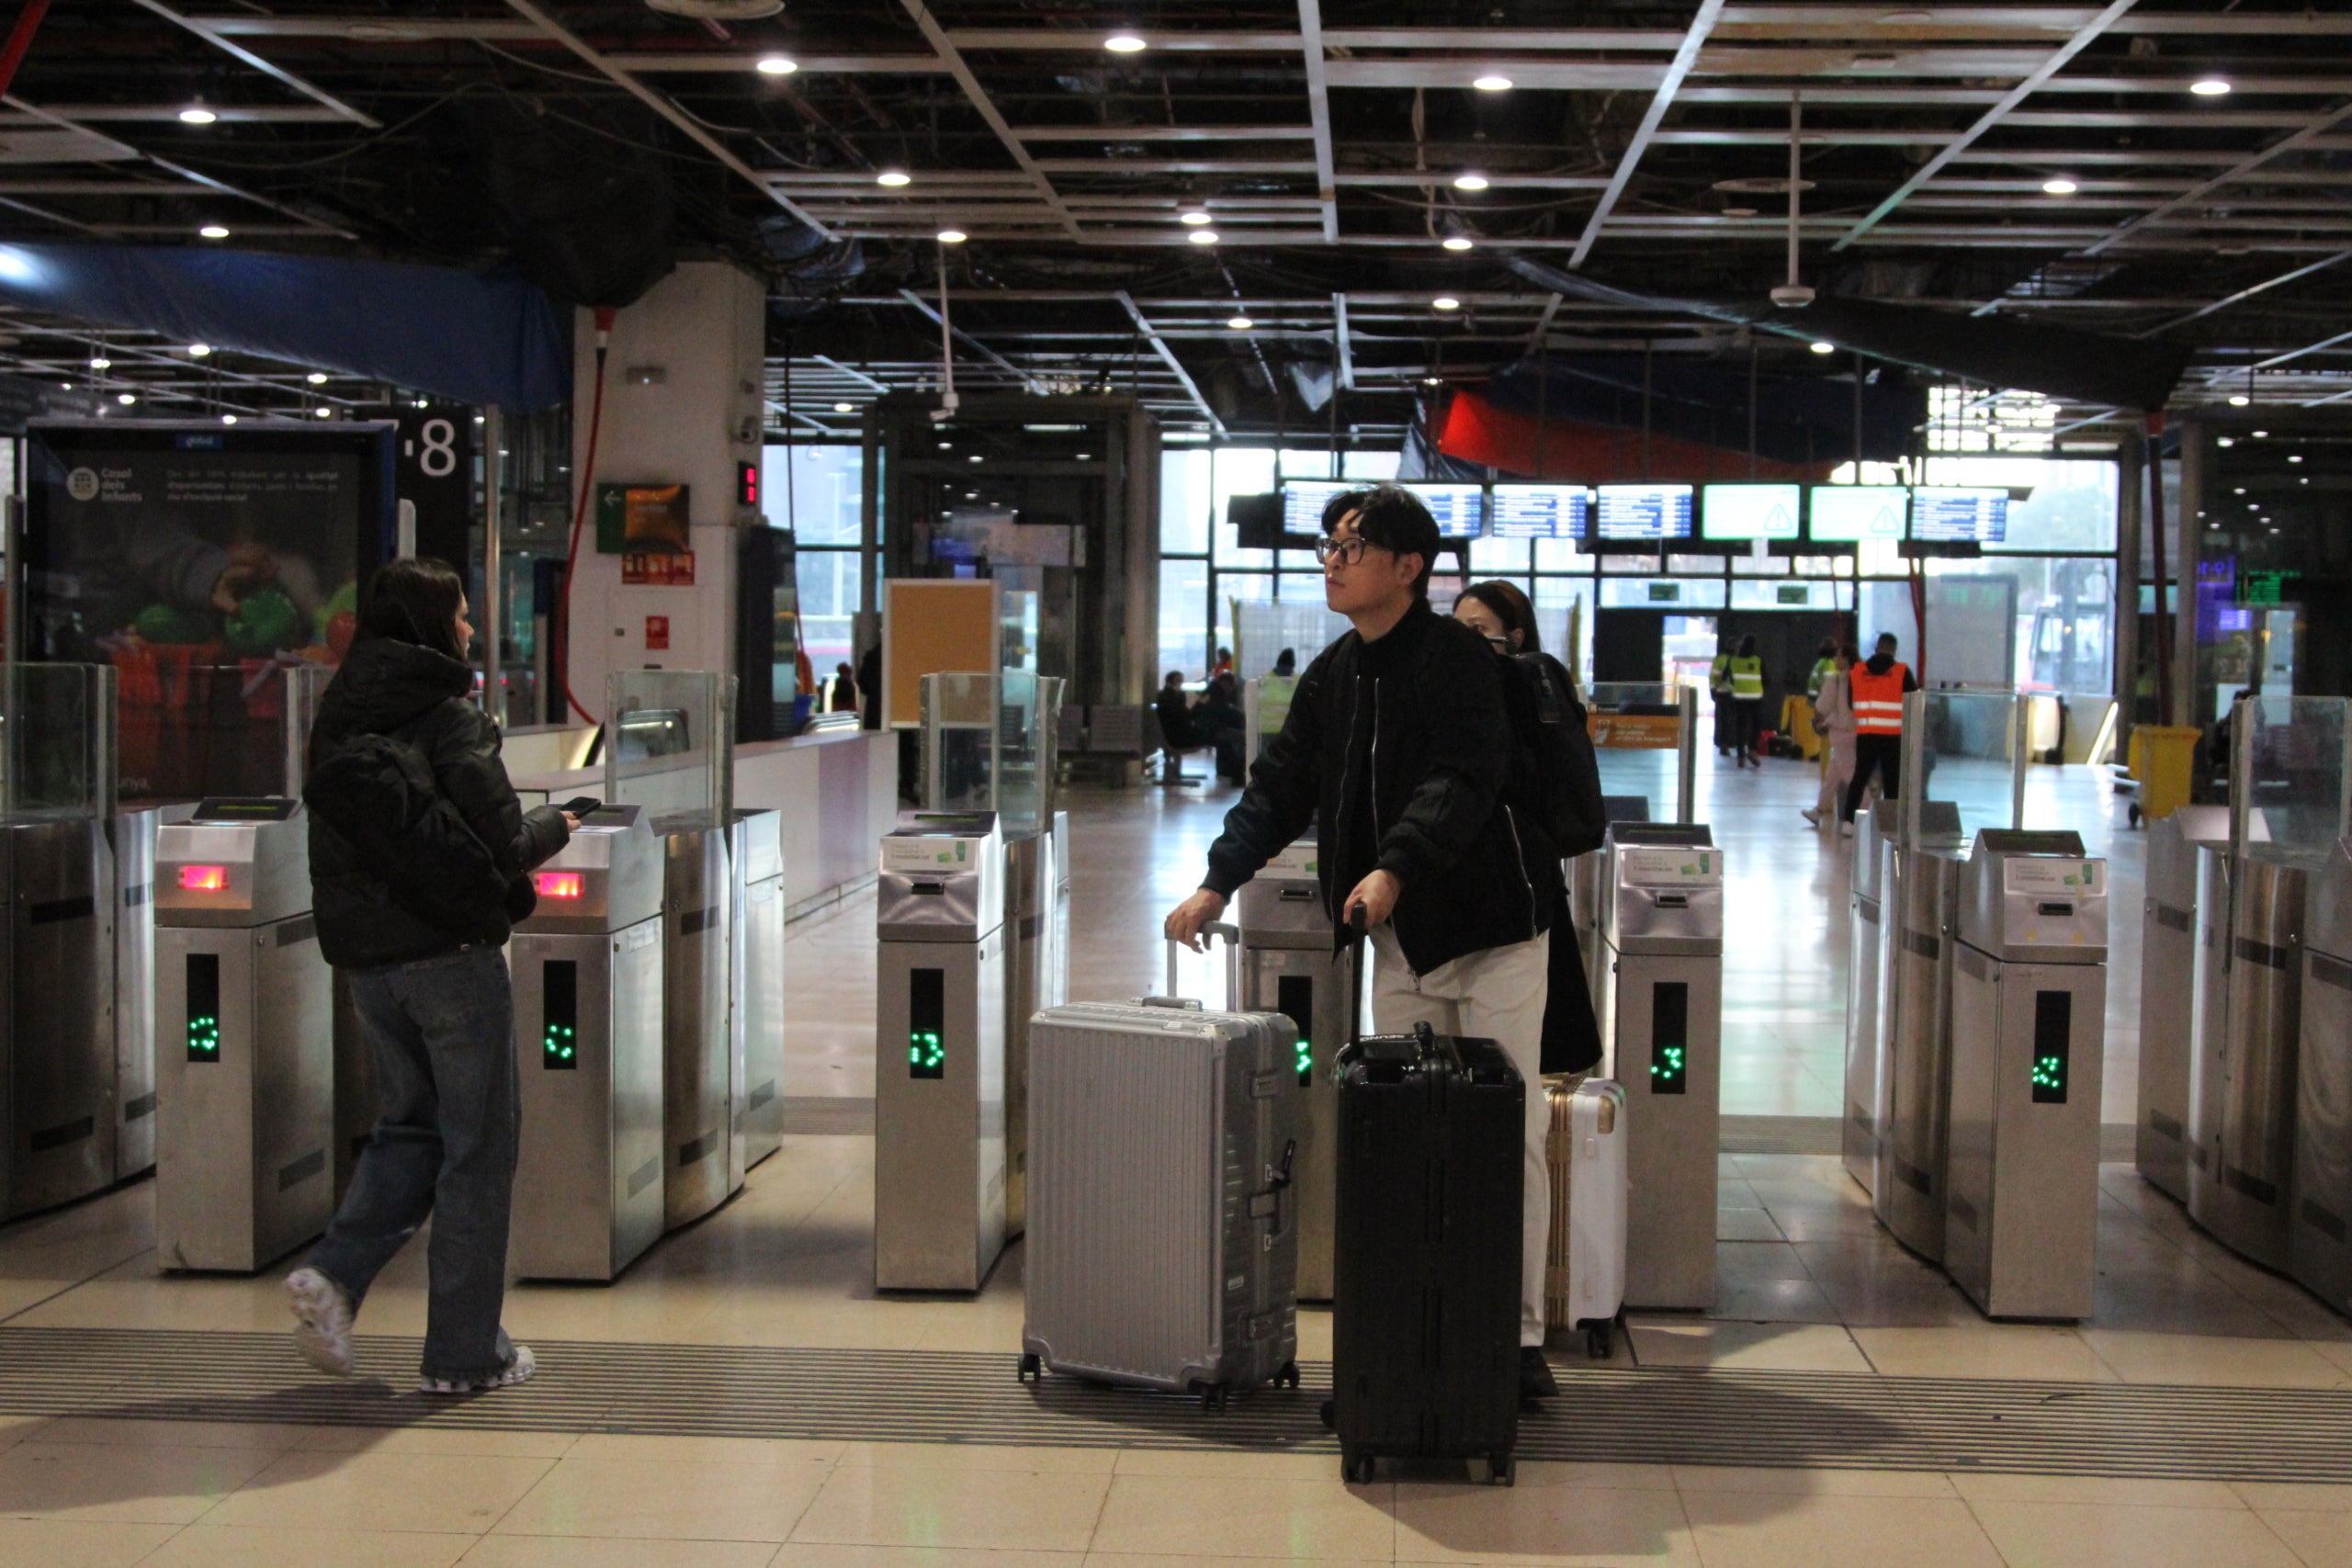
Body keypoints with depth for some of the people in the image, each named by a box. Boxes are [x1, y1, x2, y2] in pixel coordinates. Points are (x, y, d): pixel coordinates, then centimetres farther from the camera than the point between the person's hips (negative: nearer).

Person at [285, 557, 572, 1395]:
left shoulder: (336, 722, 9)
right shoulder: (450, 716, -11)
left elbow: (344, 838, 15)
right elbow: (500, 844, -14)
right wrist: (555, 824, 7)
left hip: (361, 955, 6)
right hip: (449, 950, -6)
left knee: (412, 1121, 21)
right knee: (478, 1142, 3)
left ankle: (337, 1272, 0)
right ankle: (465, 1352, 7)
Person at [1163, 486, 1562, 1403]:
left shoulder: (1460, 659, -13)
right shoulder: (1332, 676, 8)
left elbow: (1461, 779, -25)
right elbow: (1281, 788, 12)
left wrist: (1396, 867, -37)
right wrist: (1220, 880, 4)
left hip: (1491, 929, -6)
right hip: (1400, 941, 6)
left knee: (1511, 1132, -2)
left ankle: (1518, 1335, 5)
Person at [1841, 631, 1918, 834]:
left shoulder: (1857, 671, 4)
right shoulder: (1902, 671, -4)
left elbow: (1849, 702, 10)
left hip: (1864, 734, 3)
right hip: (1892, 735, -2)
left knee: (1859, 778, 11)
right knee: (1891, 780, 4)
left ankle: (1847, 820, 4)